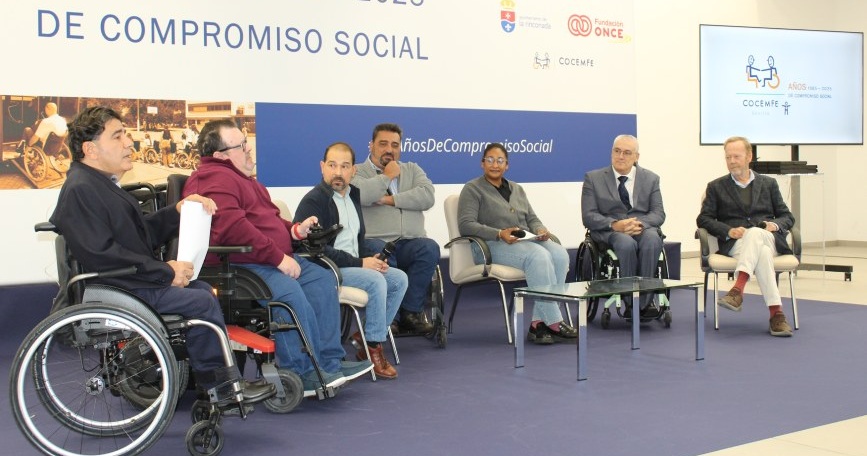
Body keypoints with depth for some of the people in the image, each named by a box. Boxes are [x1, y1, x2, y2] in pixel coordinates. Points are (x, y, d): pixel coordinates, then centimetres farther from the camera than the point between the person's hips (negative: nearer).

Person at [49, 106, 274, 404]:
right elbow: (101, 256, -27)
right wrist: (164, 271, -21)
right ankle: (219, 383, 1)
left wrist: (179, 210, 2)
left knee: (202, 288, 15)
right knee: (202, 301, -14)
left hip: (130, 280, 11)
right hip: (114, 290, -11)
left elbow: (143, 232, 19)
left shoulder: (101, 184, 17)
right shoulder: (80, 190, -18)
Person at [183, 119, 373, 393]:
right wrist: (279, 258, -23)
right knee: (290, 293, -33)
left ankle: (329, 362, -1)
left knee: (322, 279, 2)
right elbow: (233, 228, -27)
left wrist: (294, 231, 10)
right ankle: (302, 372, -22)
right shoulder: (215, 180, -14)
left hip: (271, 260, 12)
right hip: (238, 265, -11)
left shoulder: (239, 177, 23)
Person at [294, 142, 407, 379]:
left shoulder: (352, 195, 16)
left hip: (355, 265, 9)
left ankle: (366, 336, 1)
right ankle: (372, 349, -17)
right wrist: (360, 263, -20)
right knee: (375, 280, -27)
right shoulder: (313, 201, -11)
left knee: (399, 278, -3)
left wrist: (372, 258, 1)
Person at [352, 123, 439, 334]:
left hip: (409, 243, 3)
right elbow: (360, 195, -13)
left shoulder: (412, 170, 24)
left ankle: (411, 312, -19)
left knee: (430, 248, -29)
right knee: (380, 252, -37)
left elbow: (427, 196, 3)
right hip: (374, 241, -3)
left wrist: (391, 199, -4)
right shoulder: (357, 172, 13)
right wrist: (387, 176, 0)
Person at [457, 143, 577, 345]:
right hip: (494, 245, -6)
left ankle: (538, 322, -27)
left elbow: (532, 219, 22)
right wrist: (499, 234, -20)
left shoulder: (517, 189, 26)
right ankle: (553, 322, -31)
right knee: (538, 256, -34)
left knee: (560, 254, -26)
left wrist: (540, 230, -3)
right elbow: (465, 224, -8)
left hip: (527, 241, 6)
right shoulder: (472, 189, 5)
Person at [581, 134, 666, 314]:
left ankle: (645, 301, -28)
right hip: (609, 231, -2)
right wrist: (615, 225, -19)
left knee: (652, 240, -35)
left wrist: (640, 223, -17)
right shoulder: (593, 178, 8)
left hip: (643, 227, 2)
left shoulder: (650, 179, 14)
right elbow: (588, 216, -1)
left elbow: (658, 213, 6)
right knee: (627, 243, -37)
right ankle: (631, 302, -26)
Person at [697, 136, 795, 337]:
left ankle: (738, 289, -50)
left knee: (755, 233, -38)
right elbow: (703, 219, 8)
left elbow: (787, 217, 18)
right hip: (735, 243, -1)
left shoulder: (769, 183, 22)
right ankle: (776, 313, -45)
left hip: (768, 240, 1)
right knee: (762, 253, -37)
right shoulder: (716, 186, 17)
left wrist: (776, 225, -7)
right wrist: (728, 230, -11)